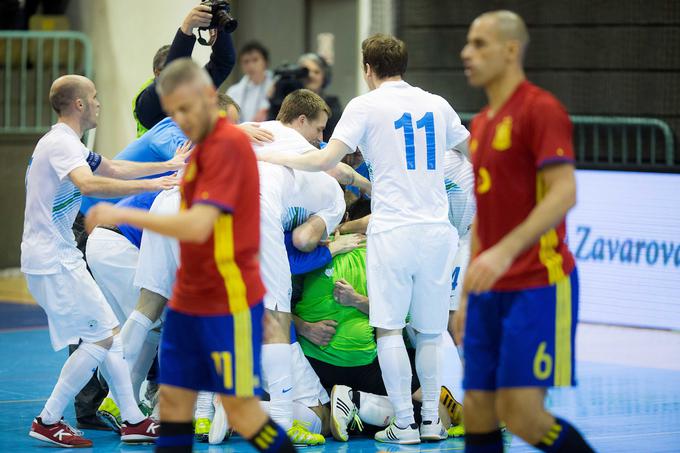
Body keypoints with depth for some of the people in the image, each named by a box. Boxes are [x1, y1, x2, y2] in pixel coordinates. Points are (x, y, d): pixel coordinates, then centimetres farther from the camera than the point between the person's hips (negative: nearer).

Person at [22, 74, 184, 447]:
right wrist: (151, 185, -35)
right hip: (52, 260, -10)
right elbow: (89, 184, -35)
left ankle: (133, 420, 12)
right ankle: (48, 422, -3)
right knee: (101, 337, -9)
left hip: (60, 257, 10)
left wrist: (168, 165, 26)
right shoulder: (62, 143, -16)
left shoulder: (66, 142, 17)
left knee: (108, 332, 10)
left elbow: (113, 169, 28)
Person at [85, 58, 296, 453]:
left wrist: (123, 215, -24)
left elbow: (197, 226, -28)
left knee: (241, 411, -3)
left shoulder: (228, 144, -18)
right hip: (189, 301, 9)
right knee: (174, 402, 5)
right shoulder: (203, 146, 12)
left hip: (229, 305, -9)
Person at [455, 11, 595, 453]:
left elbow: (564, 193, -19)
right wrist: (466, 293, 20)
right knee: (478, 415, 2)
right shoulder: (481, 124, 18)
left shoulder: (540, 109, -8)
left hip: (537, 287, -8)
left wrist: (506, 250, -28)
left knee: (522, 416, -13)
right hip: (490, 293, 8)